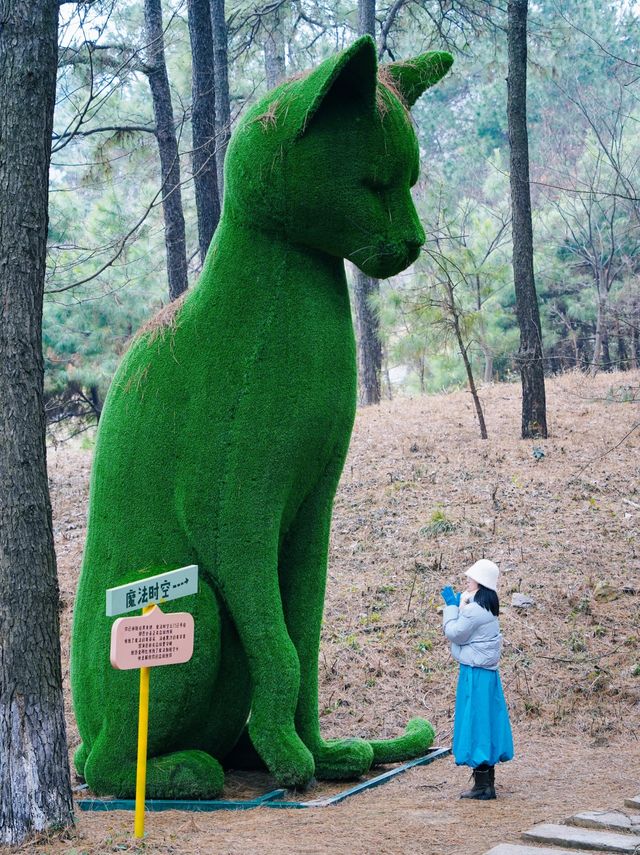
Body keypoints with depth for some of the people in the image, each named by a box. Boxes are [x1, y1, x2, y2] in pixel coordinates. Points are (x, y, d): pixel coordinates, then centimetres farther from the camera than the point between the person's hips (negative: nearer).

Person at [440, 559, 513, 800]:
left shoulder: (474, 609, -18)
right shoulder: (487, 608, 13)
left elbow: (455, 633, -12)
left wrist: (452, 606, -4)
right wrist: (456, 604, 13)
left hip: (475, 674, -10)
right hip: (487, 673, 10)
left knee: (475, 726, -5)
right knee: (485, 725, 13)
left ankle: (482, 786, -3)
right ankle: (487, 783, 19)